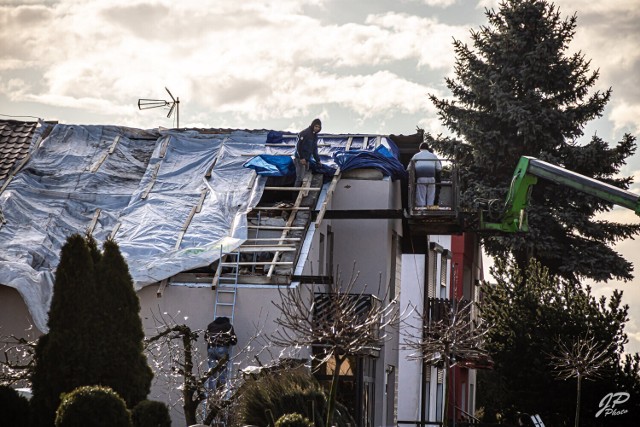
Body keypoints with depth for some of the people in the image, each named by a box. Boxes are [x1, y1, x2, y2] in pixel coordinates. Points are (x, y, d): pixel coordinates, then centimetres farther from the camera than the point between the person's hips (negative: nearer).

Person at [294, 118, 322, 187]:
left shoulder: (315, 135, 14)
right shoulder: (305, 133, -14)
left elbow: (314, 149, 23)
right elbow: (298, 146, -18)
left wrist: (318, 160, 20)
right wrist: (301, 158, -21)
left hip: (307, 160, 9)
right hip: (300, 159, -9)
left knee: (305, 178, 9)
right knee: (300, 178, -12)